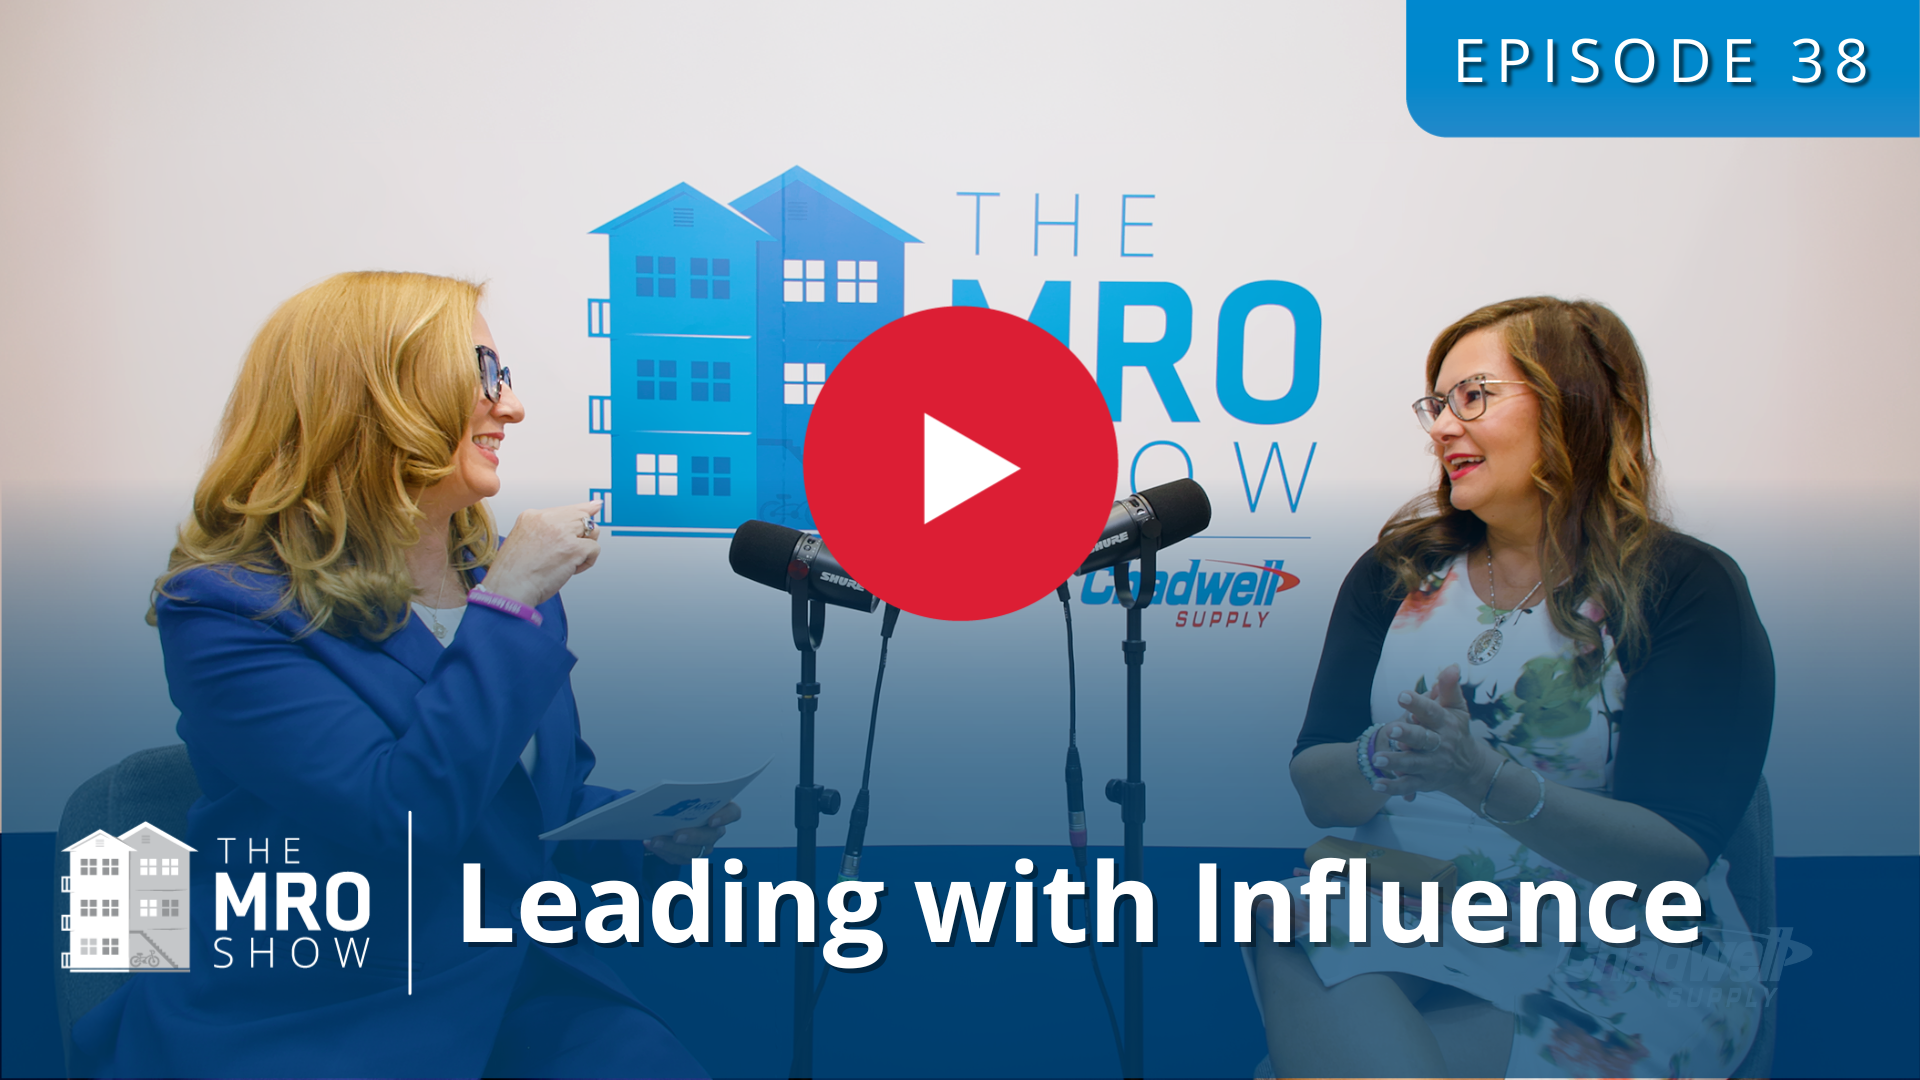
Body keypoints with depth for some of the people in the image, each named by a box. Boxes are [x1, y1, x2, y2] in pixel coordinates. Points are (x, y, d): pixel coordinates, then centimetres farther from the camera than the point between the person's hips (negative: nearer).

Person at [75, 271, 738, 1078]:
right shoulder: (224, 609, -11)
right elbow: (402, 817, -22)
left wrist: (647, 833, -1)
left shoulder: (502, 576, 10)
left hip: (513, 986, 5)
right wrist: (505, 612, -18)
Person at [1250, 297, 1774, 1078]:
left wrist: (1487, 783, -23)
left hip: (1610, 951, -3)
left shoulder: (1685, 587, 0)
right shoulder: (1395, 572, 13)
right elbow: (1313, 787, 6)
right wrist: (1381, 763, -17)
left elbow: (1678, 853, -9)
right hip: (1387, 915, 4)